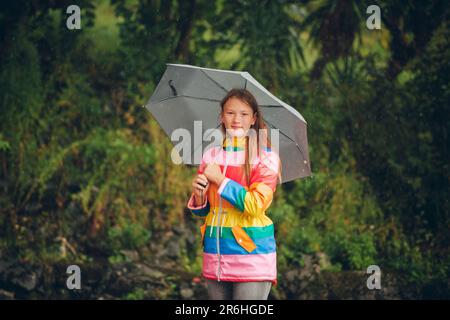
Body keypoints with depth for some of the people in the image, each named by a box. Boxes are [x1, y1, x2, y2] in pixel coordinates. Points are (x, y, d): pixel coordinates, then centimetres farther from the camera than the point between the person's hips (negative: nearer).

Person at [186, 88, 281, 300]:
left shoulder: (265, 158, -3)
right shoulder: (211, 156, 10)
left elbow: (256, 205, -14)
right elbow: (201, 211, 15)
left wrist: (221, 180, -12)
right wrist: (198, 196, -8)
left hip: (251, 254, -4)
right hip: (215, 256, 5)